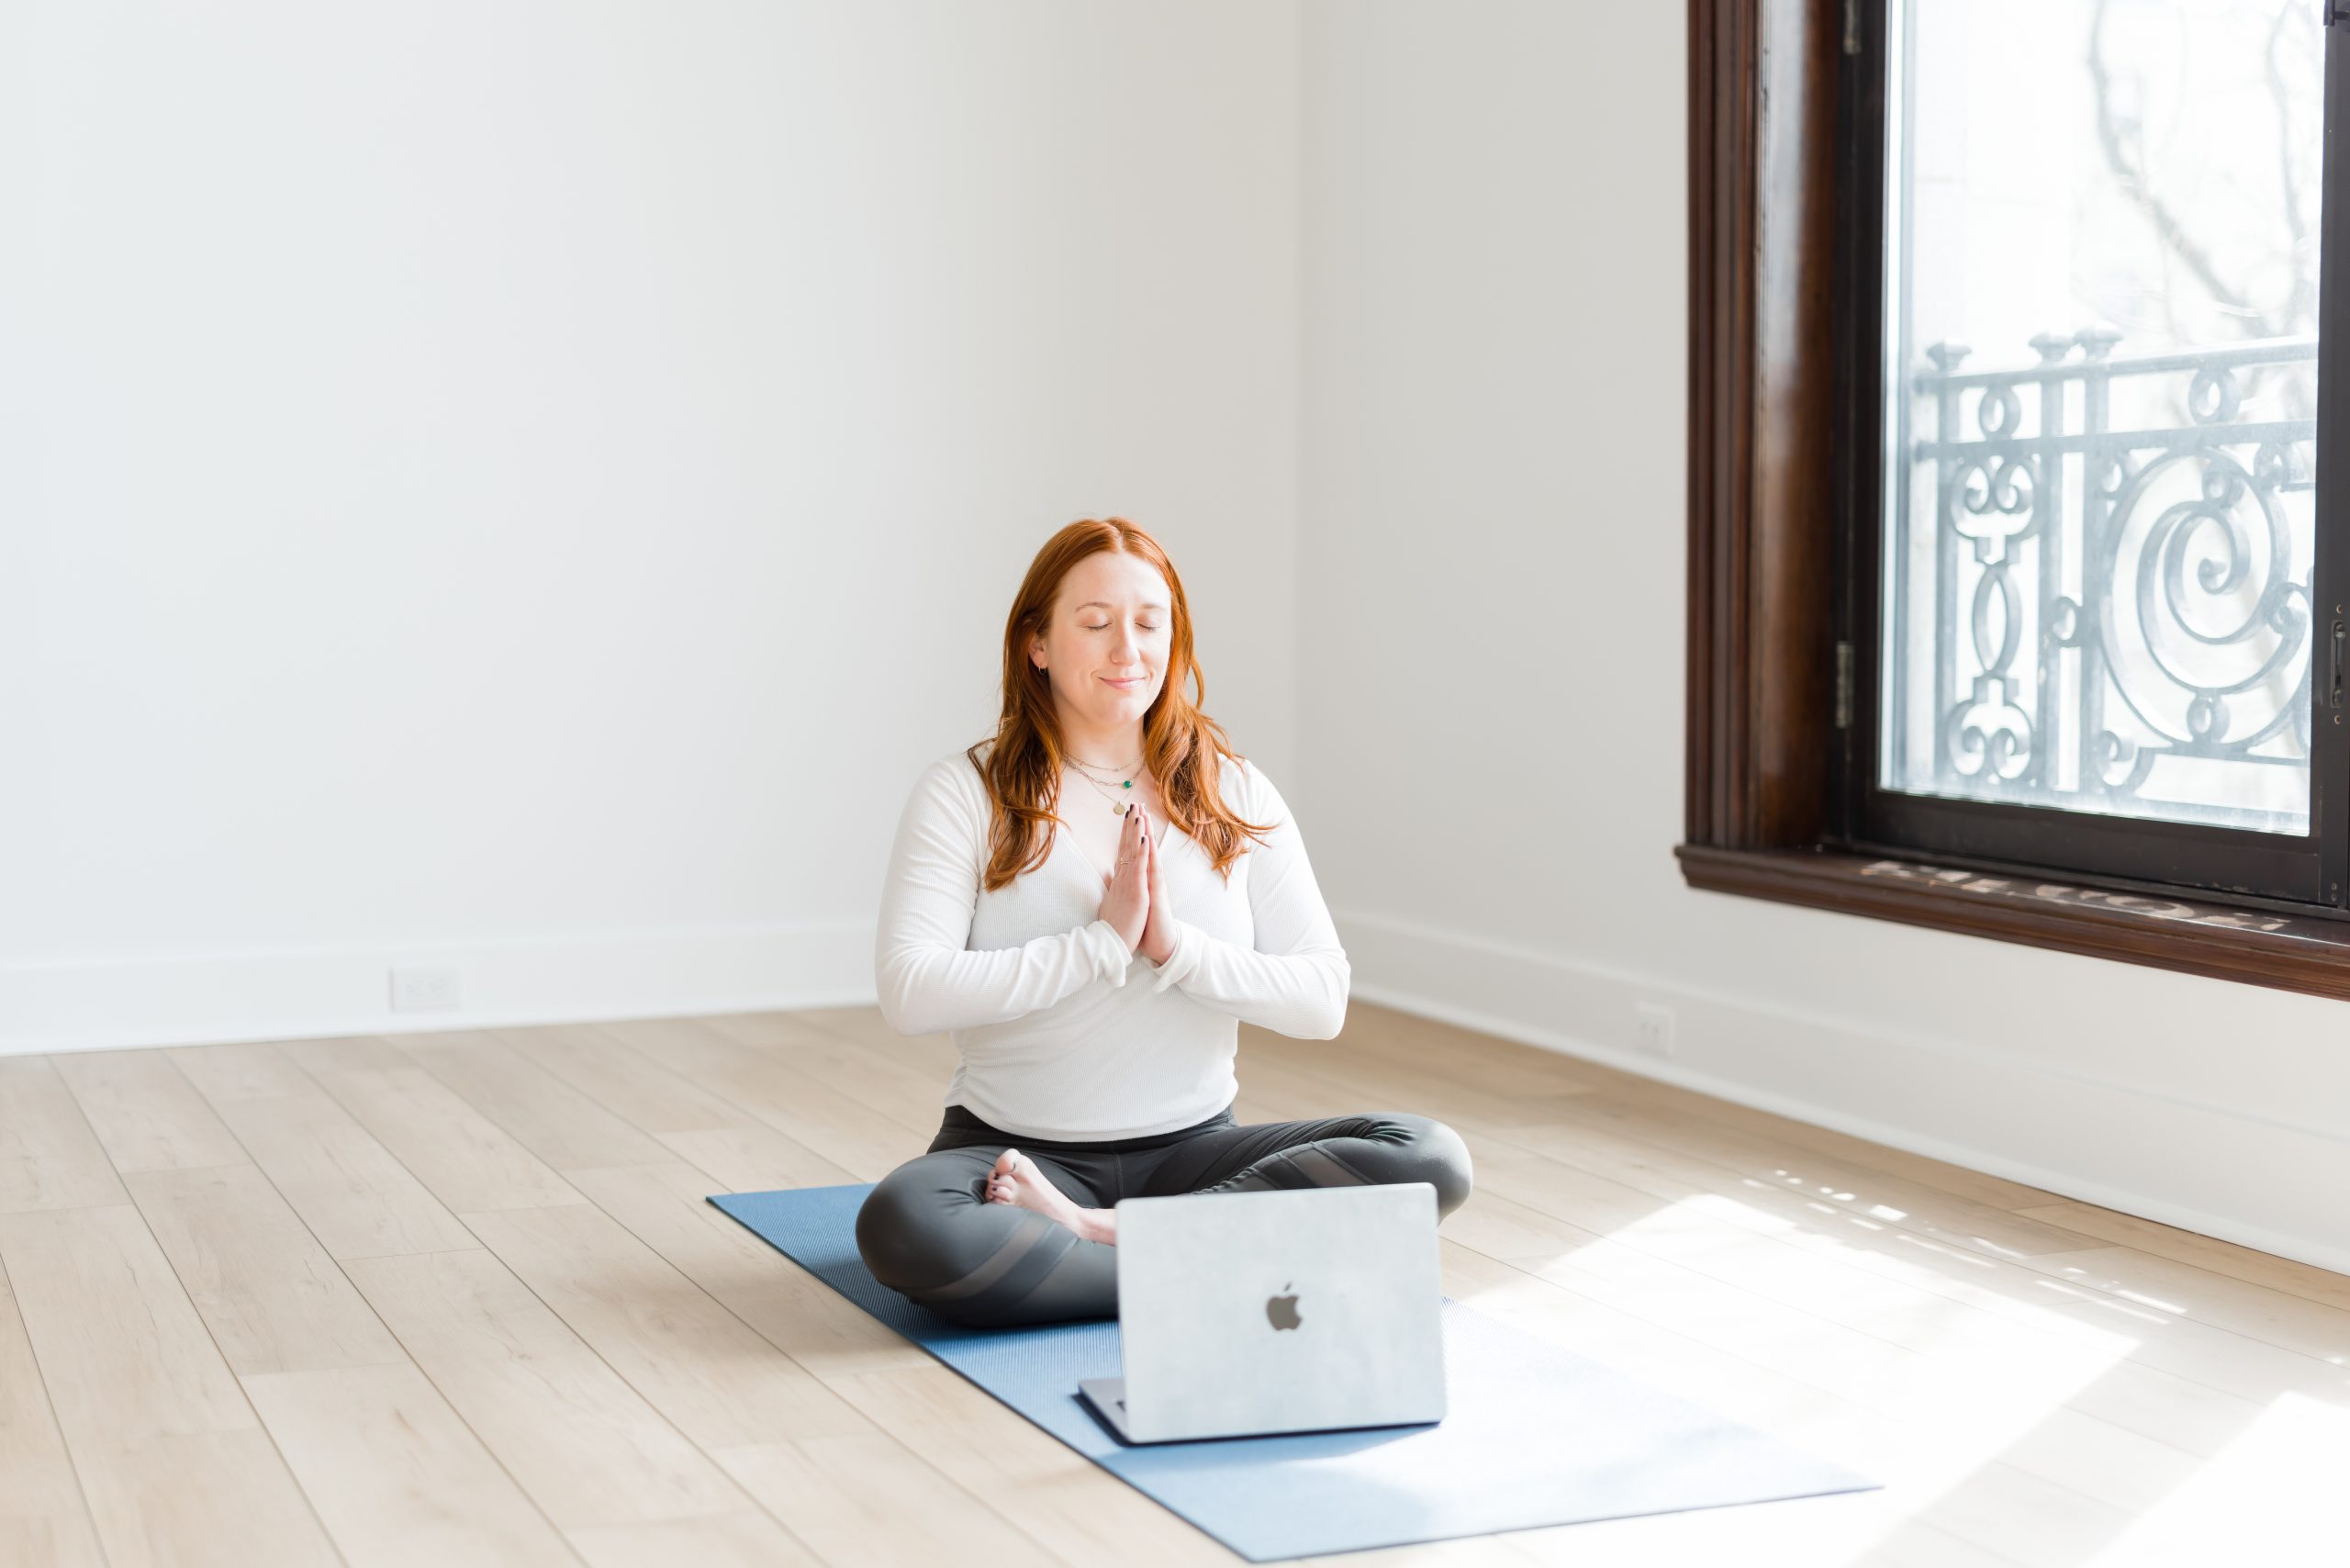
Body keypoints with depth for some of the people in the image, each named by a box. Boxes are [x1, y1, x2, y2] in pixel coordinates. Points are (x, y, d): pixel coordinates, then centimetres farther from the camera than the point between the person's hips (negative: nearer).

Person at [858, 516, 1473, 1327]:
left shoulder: (1234, 794, 7)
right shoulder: (964, 792, -1)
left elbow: (1323, 1000, 0)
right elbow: (908, 992, -14)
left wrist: (1176, 947, -14)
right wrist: (1100, 943, -16)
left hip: (1193, 1147, 3)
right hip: (1012, 1149, -3)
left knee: (1430, 1158, -21)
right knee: (899, 1225, -37)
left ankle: (1098, 1232, -23)